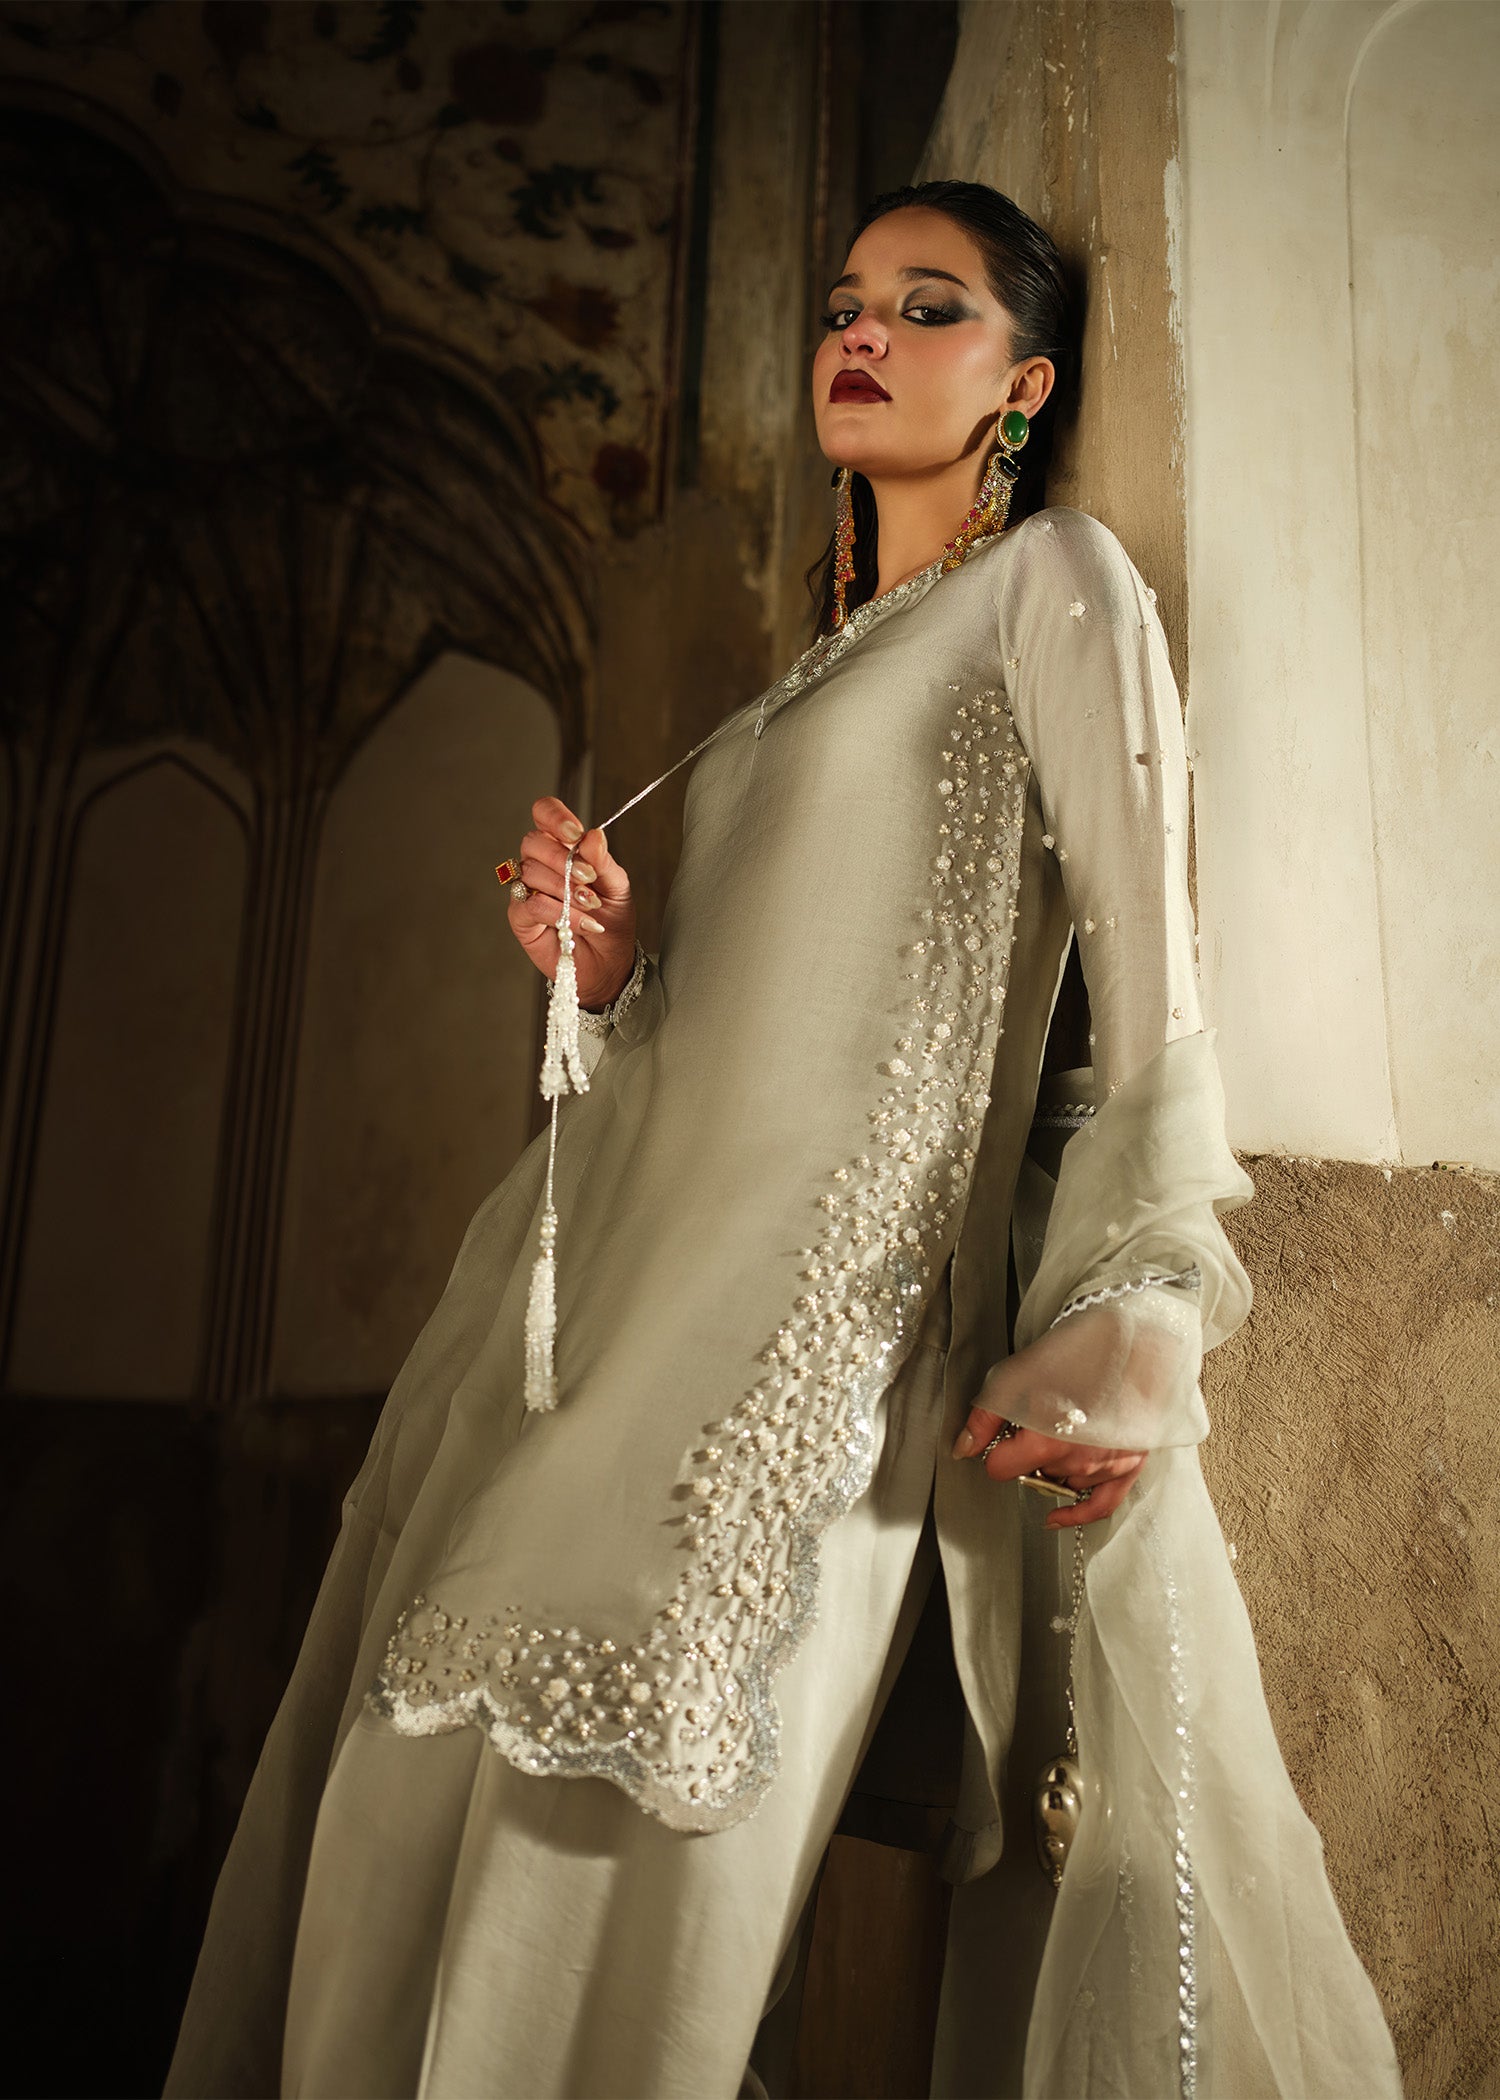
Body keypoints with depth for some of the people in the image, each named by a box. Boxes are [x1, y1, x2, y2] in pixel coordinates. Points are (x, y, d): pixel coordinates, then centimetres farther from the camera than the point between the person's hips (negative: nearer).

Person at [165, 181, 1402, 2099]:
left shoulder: (1059, 583, 6)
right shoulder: (815, 668, 27)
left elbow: (1147, 977, -5)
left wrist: (1138, 1309, -16)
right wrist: (611, 967, 6)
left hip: (831, 1285, -7)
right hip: (632, 1240, 8)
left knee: (635, 1853, -8)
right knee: (424, 1804, 7)